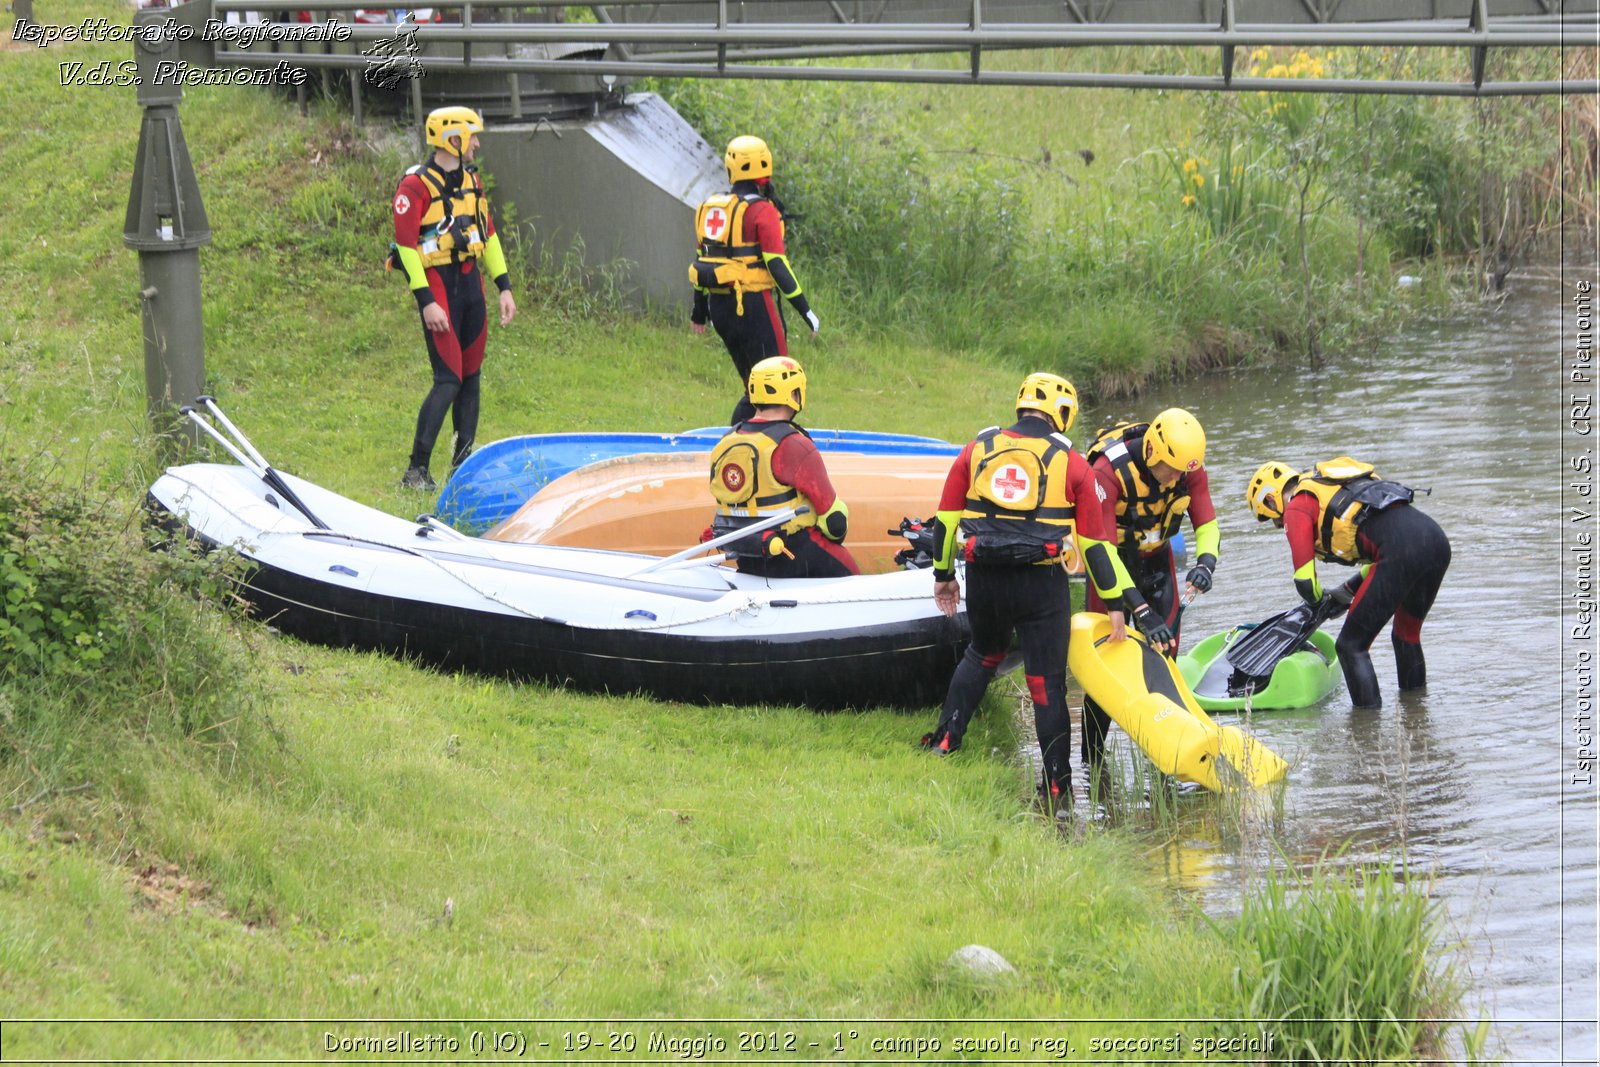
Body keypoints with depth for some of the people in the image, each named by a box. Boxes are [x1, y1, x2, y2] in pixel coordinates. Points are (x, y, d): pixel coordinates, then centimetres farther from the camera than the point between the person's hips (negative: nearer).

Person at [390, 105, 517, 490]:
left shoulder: (471, 180, 13)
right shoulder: (415, 186, -13)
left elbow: (488, 234, 19)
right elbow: (406, 245, -15)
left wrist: (504, 288, 14)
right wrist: (426, 302, -20)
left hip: (470, 281, 8)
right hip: (438, 284, -8)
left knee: (470, 376, 9)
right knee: (449, 380, -13)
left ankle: (463, 463, 16)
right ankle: (416, 470, -11)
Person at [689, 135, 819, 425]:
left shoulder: (710, 209, 11)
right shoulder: (761, 211, -11)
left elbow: (702, 260, 17)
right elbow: (777, 265, -15)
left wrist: (700, 310, 28)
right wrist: (804, 309, -11)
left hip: (719, 304, 7)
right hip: (752, 304, -7)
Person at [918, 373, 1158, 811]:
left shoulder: (977, 450, 8)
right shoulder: (1071, 464, 0)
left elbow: (946, 519, 11)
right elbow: (1096, 545, -1)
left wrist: (943, 574, 25)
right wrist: (1136, 609, 4)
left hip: (984, 579, 3)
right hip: (1042, 586, -3)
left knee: (982, 655, 30)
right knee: (1047, 684, 5)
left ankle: (945, 742, 25)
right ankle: (1057, 787, 8)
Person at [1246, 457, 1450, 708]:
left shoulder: (1296, 508, 10)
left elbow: (1305, 581, 6)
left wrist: (1320, 602, 29)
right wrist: (1347, 591, 35)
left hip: (1400, 551, -8)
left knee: (1351, 646, 2)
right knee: (1407, 634, 29)